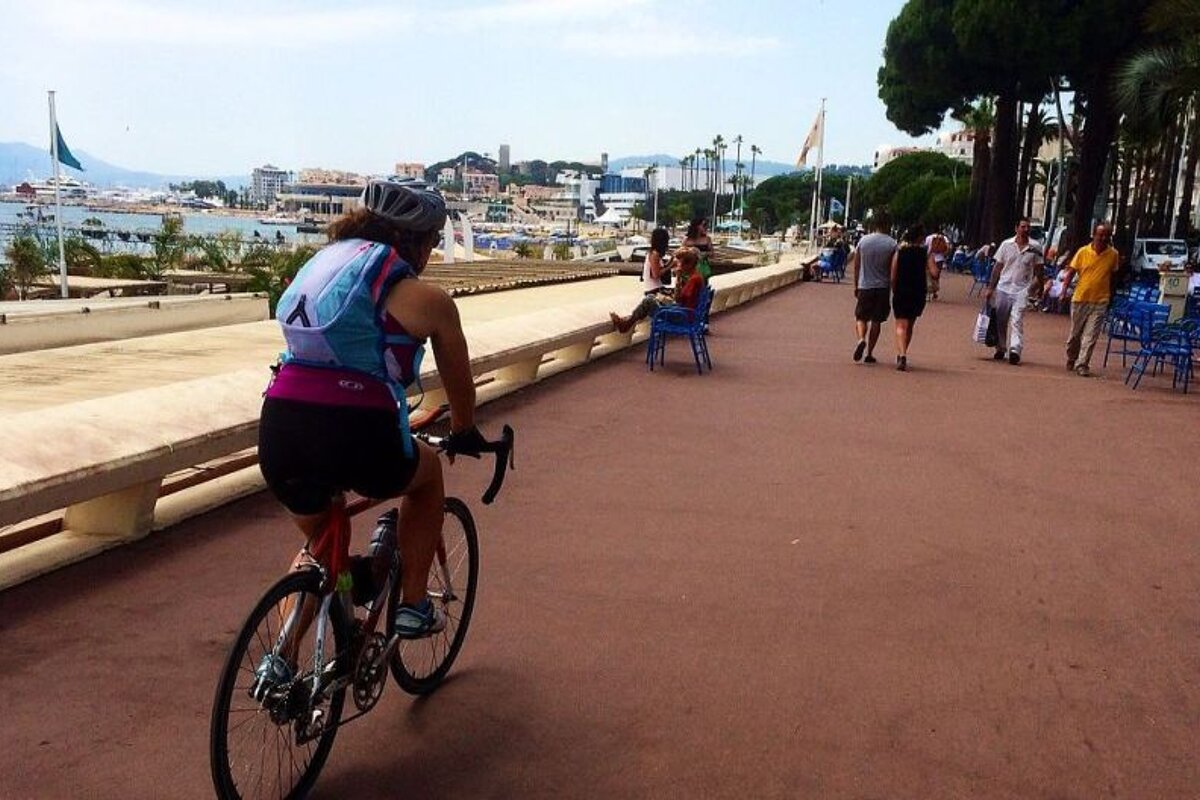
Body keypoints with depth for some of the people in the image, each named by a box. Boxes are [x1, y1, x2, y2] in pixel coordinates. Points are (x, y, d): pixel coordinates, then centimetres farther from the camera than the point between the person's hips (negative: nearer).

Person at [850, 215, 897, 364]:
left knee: (861, 317, 11)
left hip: (864, 286, 0)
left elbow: (856, 266, 3)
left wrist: (856, 286, 12)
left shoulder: (863, 241, -1)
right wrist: (892, 288, 10)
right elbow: (892, 269, -2)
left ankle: (861, 339, -18)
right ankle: (869, 353, 8)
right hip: (883, 287, 0)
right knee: (876, 321, 7)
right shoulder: (892, 244, -4)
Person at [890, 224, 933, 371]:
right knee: (909, 325, 19)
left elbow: (893, 276, -3)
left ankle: (902, 355, -26)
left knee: (901, 325, -4)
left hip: (901, 292, -1)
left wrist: (894, 292, 6)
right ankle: (902, 355, 29)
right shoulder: (926, 253, -1)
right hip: (918, 293, 1)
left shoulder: (899, 252, 1)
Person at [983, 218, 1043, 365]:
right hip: (1003, 288, 2)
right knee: (1000, 321, 8)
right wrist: (990, 287, 5)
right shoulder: (1006, 244, 2)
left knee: (1017, 321, -13)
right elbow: (997, 267, 6)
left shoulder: (1035, 248, 1)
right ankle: (1000, 348, 23)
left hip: (1022, 289, -2)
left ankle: (1015, 350, -18)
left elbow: (1038, 269, 8)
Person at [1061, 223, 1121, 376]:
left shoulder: (1113, 254, -2)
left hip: (1100, 301, -1)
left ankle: (1082, 365, -3)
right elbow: (1071, 271, 1)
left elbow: (1113, 276, 9)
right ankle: (1071, 359, 34)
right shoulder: (1083, 252, -4)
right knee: (1075, 333, 13)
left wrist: (1111, 297, 11)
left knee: (1090, 336, -6)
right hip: (1080, 299, 1)